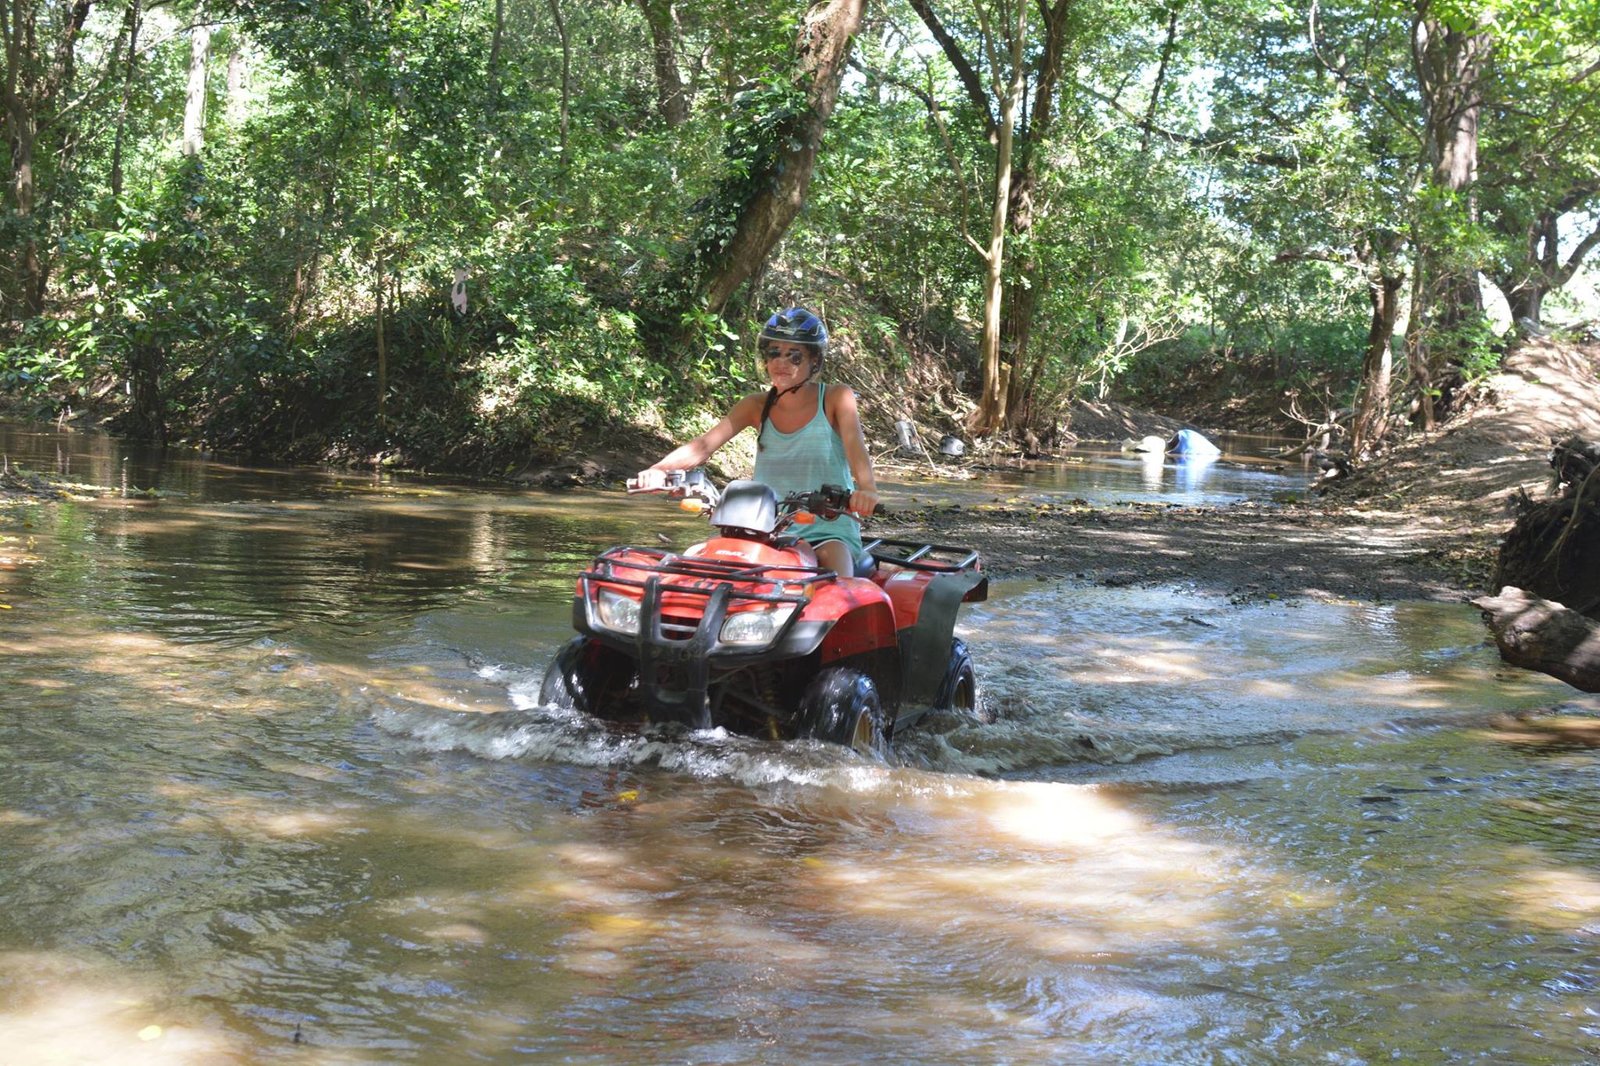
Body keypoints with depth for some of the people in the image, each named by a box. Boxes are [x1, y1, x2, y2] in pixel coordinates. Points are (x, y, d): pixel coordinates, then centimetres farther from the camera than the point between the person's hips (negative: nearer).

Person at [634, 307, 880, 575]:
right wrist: (659, 469, -27)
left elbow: (855, 447, -21)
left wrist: (867, 489, -45)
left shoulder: (836, 398, -3)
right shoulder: (756, 406, 7)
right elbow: (703, 444, -6)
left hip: (828, 530, -4)